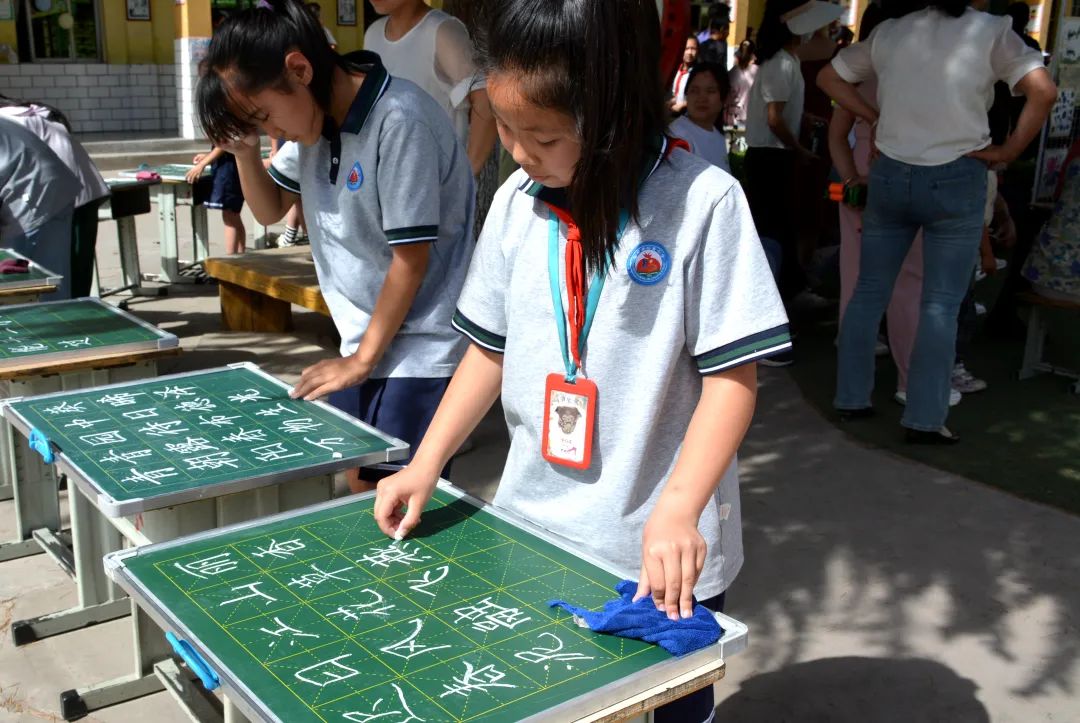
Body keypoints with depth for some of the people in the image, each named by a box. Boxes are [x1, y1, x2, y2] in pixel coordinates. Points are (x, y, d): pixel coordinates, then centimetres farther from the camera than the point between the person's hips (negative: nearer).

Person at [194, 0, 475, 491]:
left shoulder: (399, 121, -21)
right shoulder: (313, 119, 5)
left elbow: (412, 258, -18)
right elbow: (270, 211, 19)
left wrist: (362, 359, -10)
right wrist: (245, 149, -1)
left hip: (419, 354, -8)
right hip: (363, 343, 8)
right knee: (357, 489, 13)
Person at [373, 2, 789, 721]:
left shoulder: (704, 203, -16)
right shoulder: (517, 203, -1)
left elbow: (732, 375, -15)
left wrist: (678, 511, -25)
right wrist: (425, 465, 3)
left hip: (662, 560, -4)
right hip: (531, 532, 4)